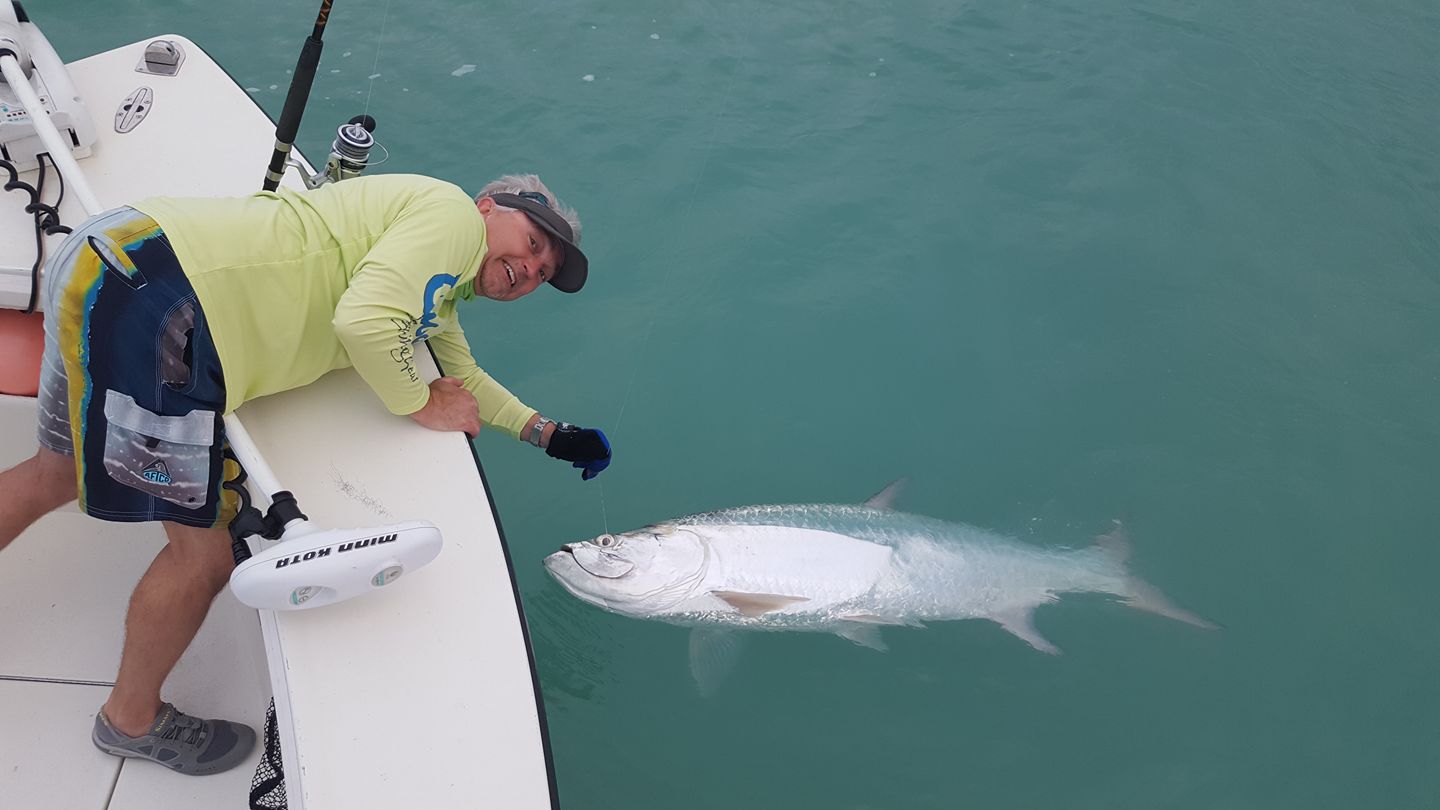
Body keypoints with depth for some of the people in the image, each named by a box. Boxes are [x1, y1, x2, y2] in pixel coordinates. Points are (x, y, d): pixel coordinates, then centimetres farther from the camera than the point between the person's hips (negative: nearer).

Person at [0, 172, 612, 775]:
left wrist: (545, 432, 33)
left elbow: (463, 376, 36)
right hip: (148, 302, -10)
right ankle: (132, 721, 27)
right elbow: (364, 320, -22)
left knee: (61, 471, 30)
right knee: (203, 554, 1)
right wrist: (421, 403, -6)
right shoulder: (453, 211, -8)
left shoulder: (440, 291, 23)